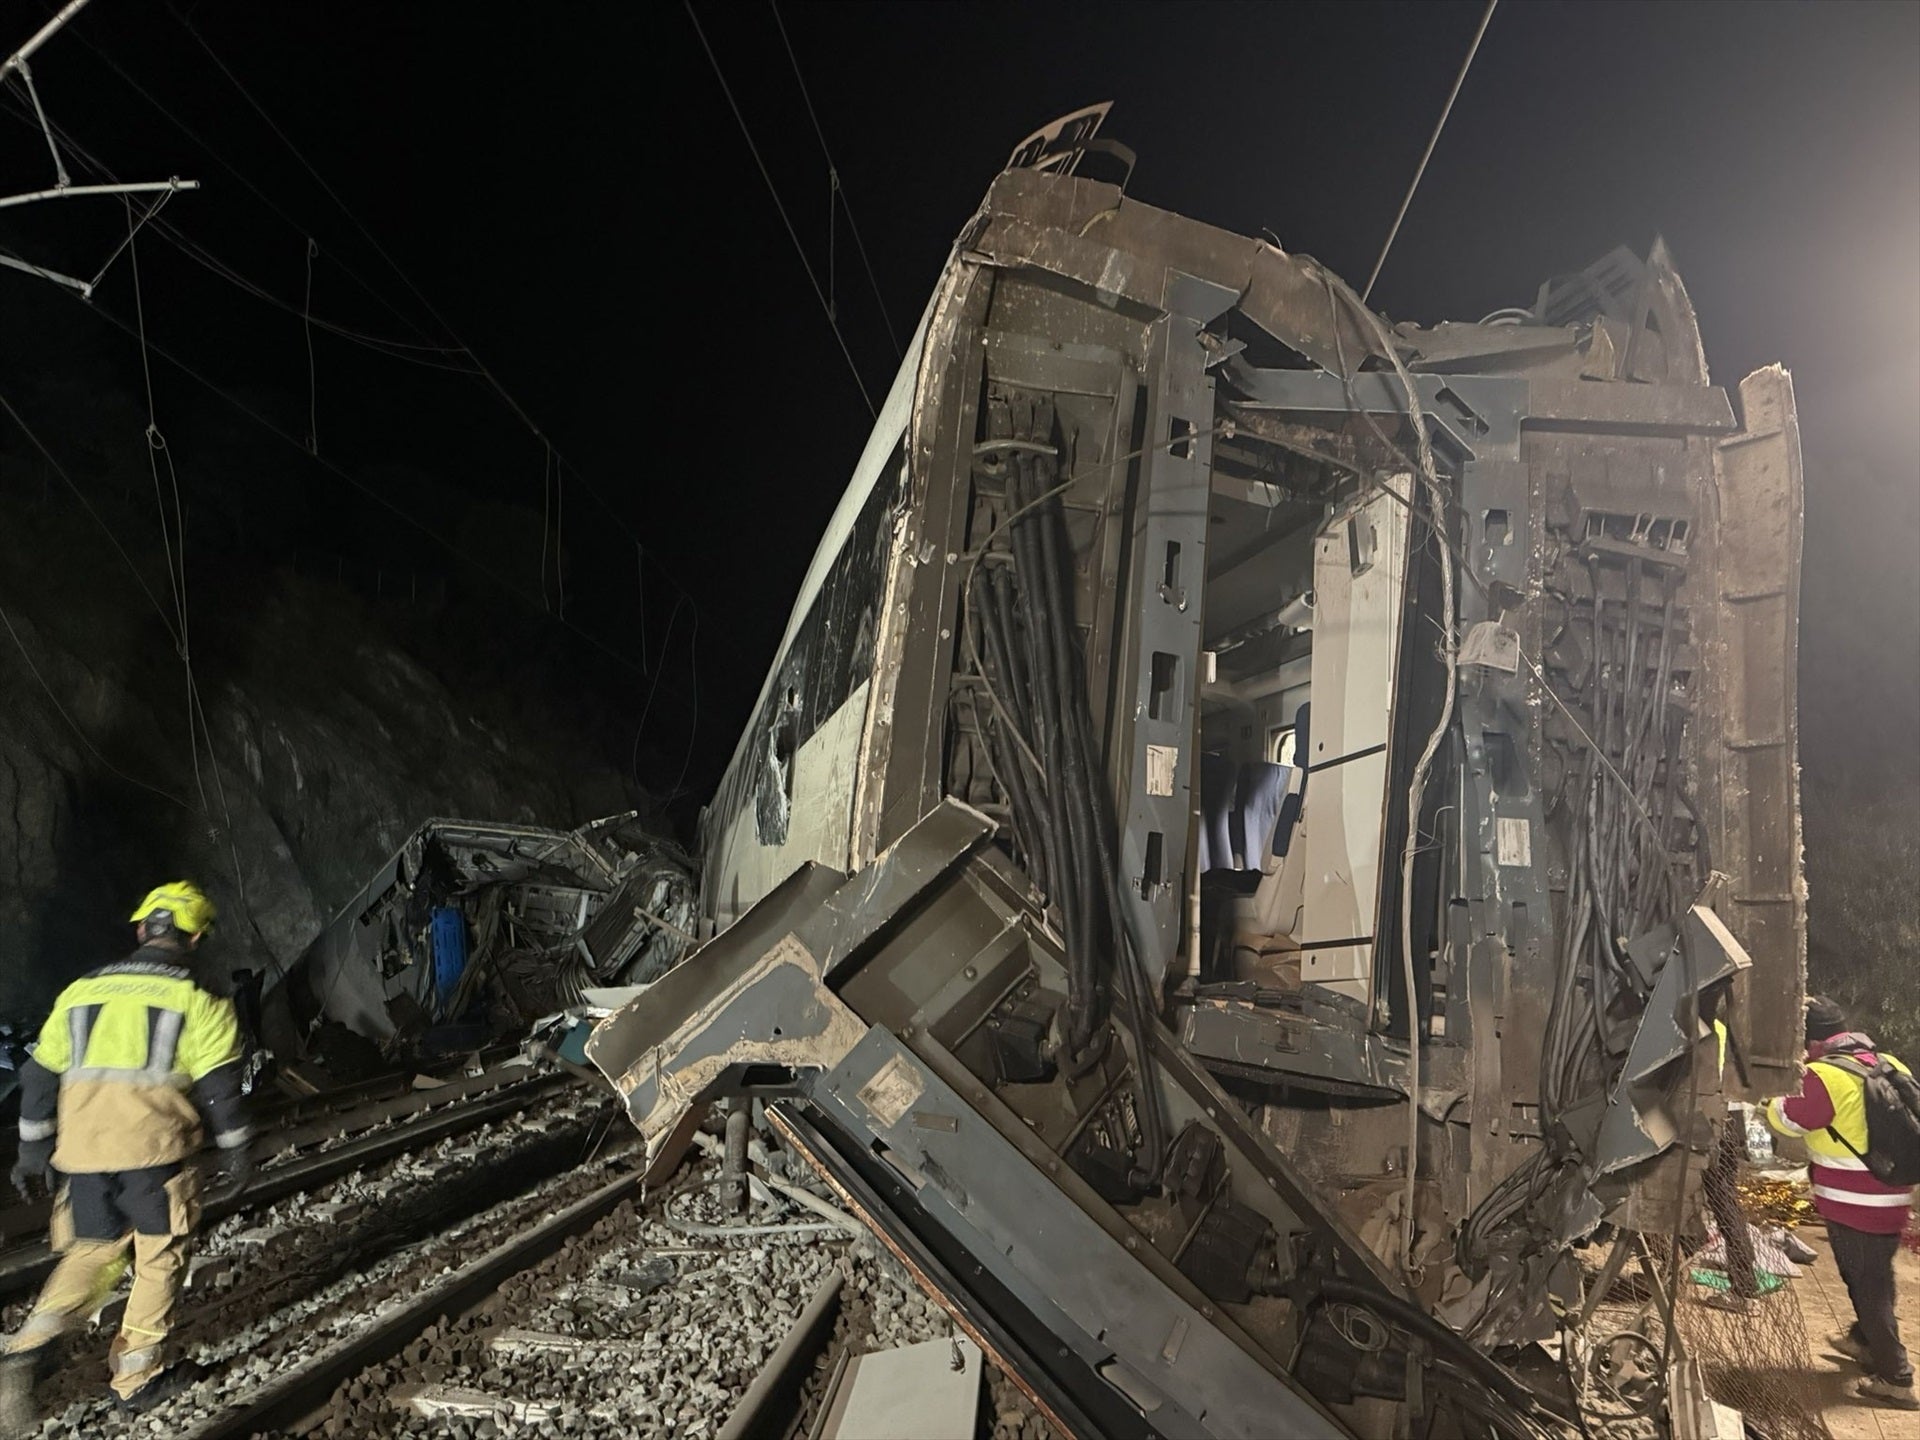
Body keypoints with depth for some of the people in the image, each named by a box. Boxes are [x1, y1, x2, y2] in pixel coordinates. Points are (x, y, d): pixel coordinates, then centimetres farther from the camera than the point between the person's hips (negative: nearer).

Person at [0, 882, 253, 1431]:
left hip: (81, 1151, 5)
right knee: (160, 1259, 11)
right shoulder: (197, 1000, -3)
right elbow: (219, 1087, -3)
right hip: (153, 1151, -4)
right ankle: (137, 1377, 16)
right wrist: (235, 1153, 7)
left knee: (93, 1252, 21)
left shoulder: (80, 992, 12)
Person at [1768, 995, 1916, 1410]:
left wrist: (1774, 1098, 9)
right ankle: (1865, 1340, 43)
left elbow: (1791, 1119, -12)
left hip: (1851, 1203, -8)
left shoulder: (1826, 1075, -20)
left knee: (1867, 1285, 4)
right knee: (1876, 1278, 24)